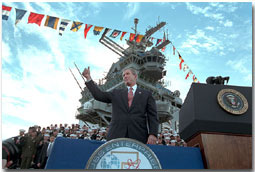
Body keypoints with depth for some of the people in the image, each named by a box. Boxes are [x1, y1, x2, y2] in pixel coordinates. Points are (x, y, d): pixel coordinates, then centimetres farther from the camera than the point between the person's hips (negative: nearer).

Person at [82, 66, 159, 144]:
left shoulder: (146, 94, 11)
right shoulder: (116, 93, 18)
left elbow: (153, 116, 5)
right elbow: (99, 95, 11)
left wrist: (152, 134, -8)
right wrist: (88, 78, 6)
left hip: (138, 138, -1)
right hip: (116, 136, 2)